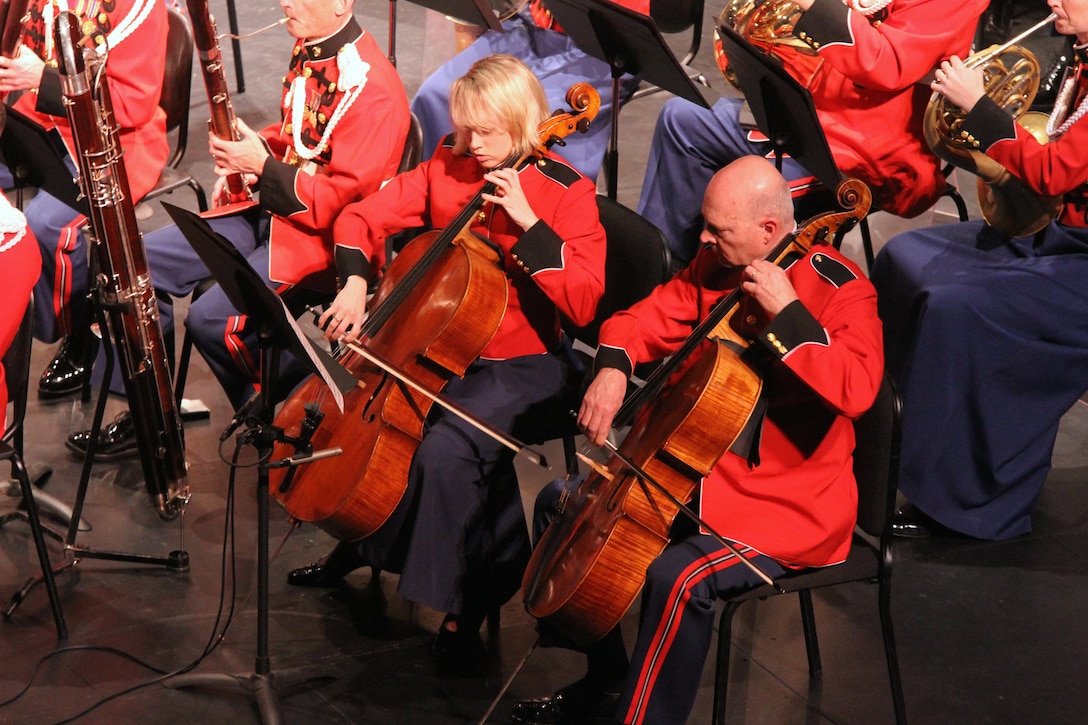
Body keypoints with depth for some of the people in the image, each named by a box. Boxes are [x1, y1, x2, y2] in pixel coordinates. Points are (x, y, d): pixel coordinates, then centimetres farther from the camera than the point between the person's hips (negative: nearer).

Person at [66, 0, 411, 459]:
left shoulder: (370, 89, -22)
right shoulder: (307, 50, 7)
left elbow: (342, 201, -23)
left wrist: (262, 167, -20)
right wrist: (245, 155, 4)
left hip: (322, 234, -9)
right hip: (267, 206, 9)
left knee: (212, 319, -25)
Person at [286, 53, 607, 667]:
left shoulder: (566, 192, -11)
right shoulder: (447, 169, 4)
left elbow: (583, 303, -21)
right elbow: (362, 220, 7)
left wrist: (526, 220, -26)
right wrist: (355, 282, -12)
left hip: (523, 365, -6)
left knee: (448, 447, -32)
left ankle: (467, 600, -10)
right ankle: (359, 539, 16)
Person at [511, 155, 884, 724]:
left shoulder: (839, 288, -17)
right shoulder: (715, 267, 3)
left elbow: (856, 390, -32)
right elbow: (645, 320, 11)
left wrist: (787, 314, -32)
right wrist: (613, 366, -10)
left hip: (789, 504, -8)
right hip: (698, 470, 8)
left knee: (679, 576, -33)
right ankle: (603, 677, 21)